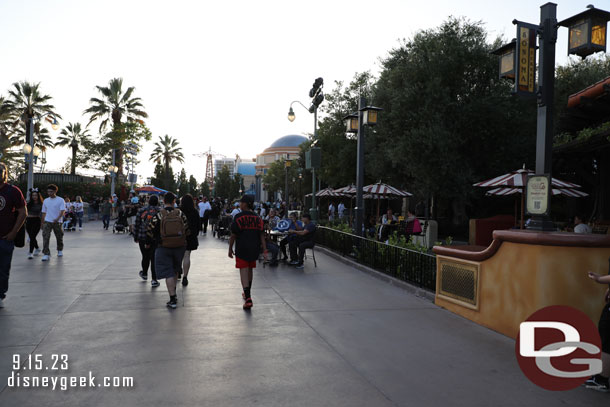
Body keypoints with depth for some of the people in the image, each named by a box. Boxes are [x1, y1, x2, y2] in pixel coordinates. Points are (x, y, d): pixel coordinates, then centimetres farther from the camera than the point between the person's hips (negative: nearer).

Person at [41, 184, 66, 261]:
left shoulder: (60, 200, -4)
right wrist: (43, 223, 14)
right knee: (45, 237, -12)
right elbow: (44, 212, 15)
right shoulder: (45, 201, 9)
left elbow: (63, 211, -14)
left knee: (59, 237, 10)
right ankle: (46, 254, -13)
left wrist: (57, 219, -30)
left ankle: (60, 250, 34)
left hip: (57, 222, -2)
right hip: (47, 221, 2)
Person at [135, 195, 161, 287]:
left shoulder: (141, 210, 2)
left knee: (145, 256, 20)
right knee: (154, 258, 0)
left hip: (142, 238, 2)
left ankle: (144, 274, 41)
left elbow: (137, 225, 5)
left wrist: (136, 237, 13)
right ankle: (154, 280, -3)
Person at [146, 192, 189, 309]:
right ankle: (174, 294, 32)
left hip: (164, 248, -3)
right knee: (175, 270, 22)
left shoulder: (158, 216, -8)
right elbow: (187, 230, 2)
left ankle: (173, 300, -3)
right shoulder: (180, 214, -3)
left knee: (168, 273, 0)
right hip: (180, 246, 3)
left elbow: (150, 231, -2)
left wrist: (148, 243, 15)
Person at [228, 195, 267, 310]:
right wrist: (264, 250, 3)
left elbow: (233, 235, -10)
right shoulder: (258, 218, 5)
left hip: (242, 249, -5)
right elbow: (262, 235, 2)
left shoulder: (238, 217, -10)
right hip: (254, 249, 5)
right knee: (249, 270, 21)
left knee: (243, 271, -4)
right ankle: (247, 293, 39)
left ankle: (248, 298, -15)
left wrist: (230, 249, -1)